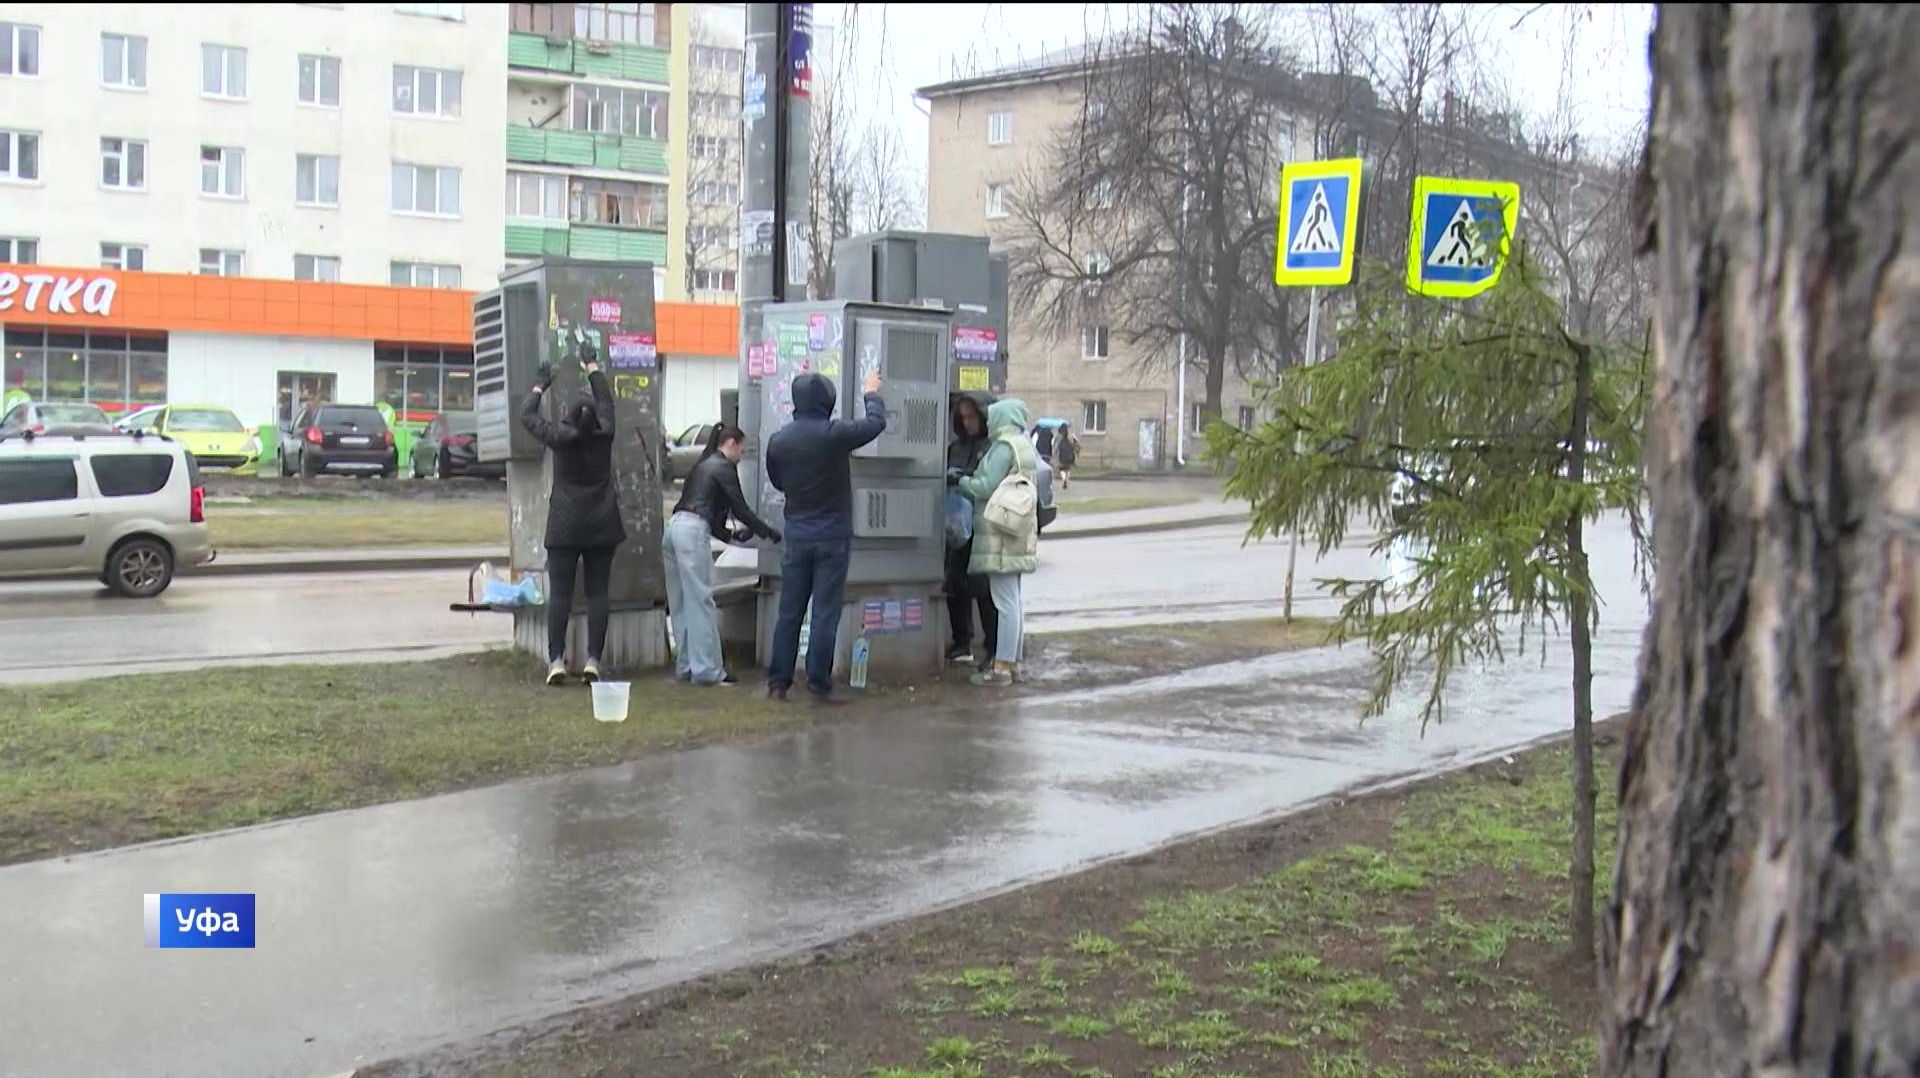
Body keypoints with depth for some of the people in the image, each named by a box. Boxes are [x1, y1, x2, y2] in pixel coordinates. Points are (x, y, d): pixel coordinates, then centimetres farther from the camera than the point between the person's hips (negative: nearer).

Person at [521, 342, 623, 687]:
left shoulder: (560, 437, -6)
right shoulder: (603, 435, -1)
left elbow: (526, 416, 9)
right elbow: (606, 400, 16)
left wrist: (541, 386, 23)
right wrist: (592, 367, 28)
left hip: (565, 527, -2)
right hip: (601, 526, 2)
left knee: (560, 593, 0)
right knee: (597, 593, 3)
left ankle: (556, 660, -4)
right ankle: (593, 661, 0)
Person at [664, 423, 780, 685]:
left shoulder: (703, 465, 25)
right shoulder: (724, 467, 0)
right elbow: (740, 508, 0)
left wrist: (731, 535, 30)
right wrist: (769, 532, 11)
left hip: (674, 527, 9)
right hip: (693, 532, -9)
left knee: (680, 604, 10)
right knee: (701, 602, -7)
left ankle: (686, 666, 14)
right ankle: (707, 670, -6)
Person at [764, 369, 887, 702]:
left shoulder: (778, 441, 0)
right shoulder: (834, 434, -13)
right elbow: (877, 422, 2)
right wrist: (871, 393, 20)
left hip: (796, 534, 4)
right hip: (832, 536, -4)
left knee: (789, 612, 10)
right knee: (825, 614, 0)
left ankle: (778, 681, 12)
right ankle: (819, 684, 1)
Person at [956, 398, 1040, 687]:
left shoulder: (1004, 447, -14)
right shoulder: (1026, 446, 16)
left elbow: (985, 487, -18)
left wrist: (960, 480, -2)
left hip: (1002, 536, -10)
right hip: (1019, 534, 10)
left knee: (1005, 602, -9)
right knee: (1013, 601, 15)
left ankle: (1002, 666, -8)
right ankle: (1013, 661, 22)